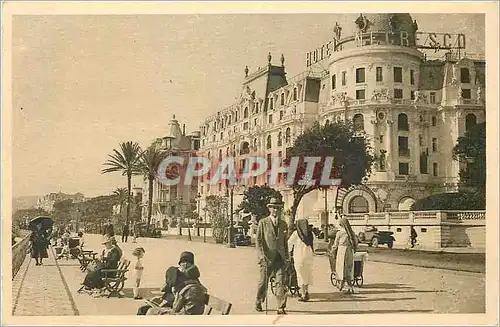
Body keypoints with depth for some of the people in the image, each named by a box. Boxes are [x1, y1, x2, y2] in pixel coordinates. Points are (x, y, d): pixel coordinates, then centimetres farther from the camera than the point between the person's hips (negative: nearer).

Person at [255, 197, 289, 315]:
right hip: (267, 257, -3)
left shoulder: (283, 224, 14)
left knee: (281, 282, -6)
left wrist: (287, 258, 13)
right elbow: (258, 240, -2)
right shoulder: (263, 223, 1)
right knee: (263, 282, 7)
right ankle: (258, 302, 31)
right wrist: (261, 255, -13)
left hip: (280, 258, 3)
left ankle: (281, 307, -3)